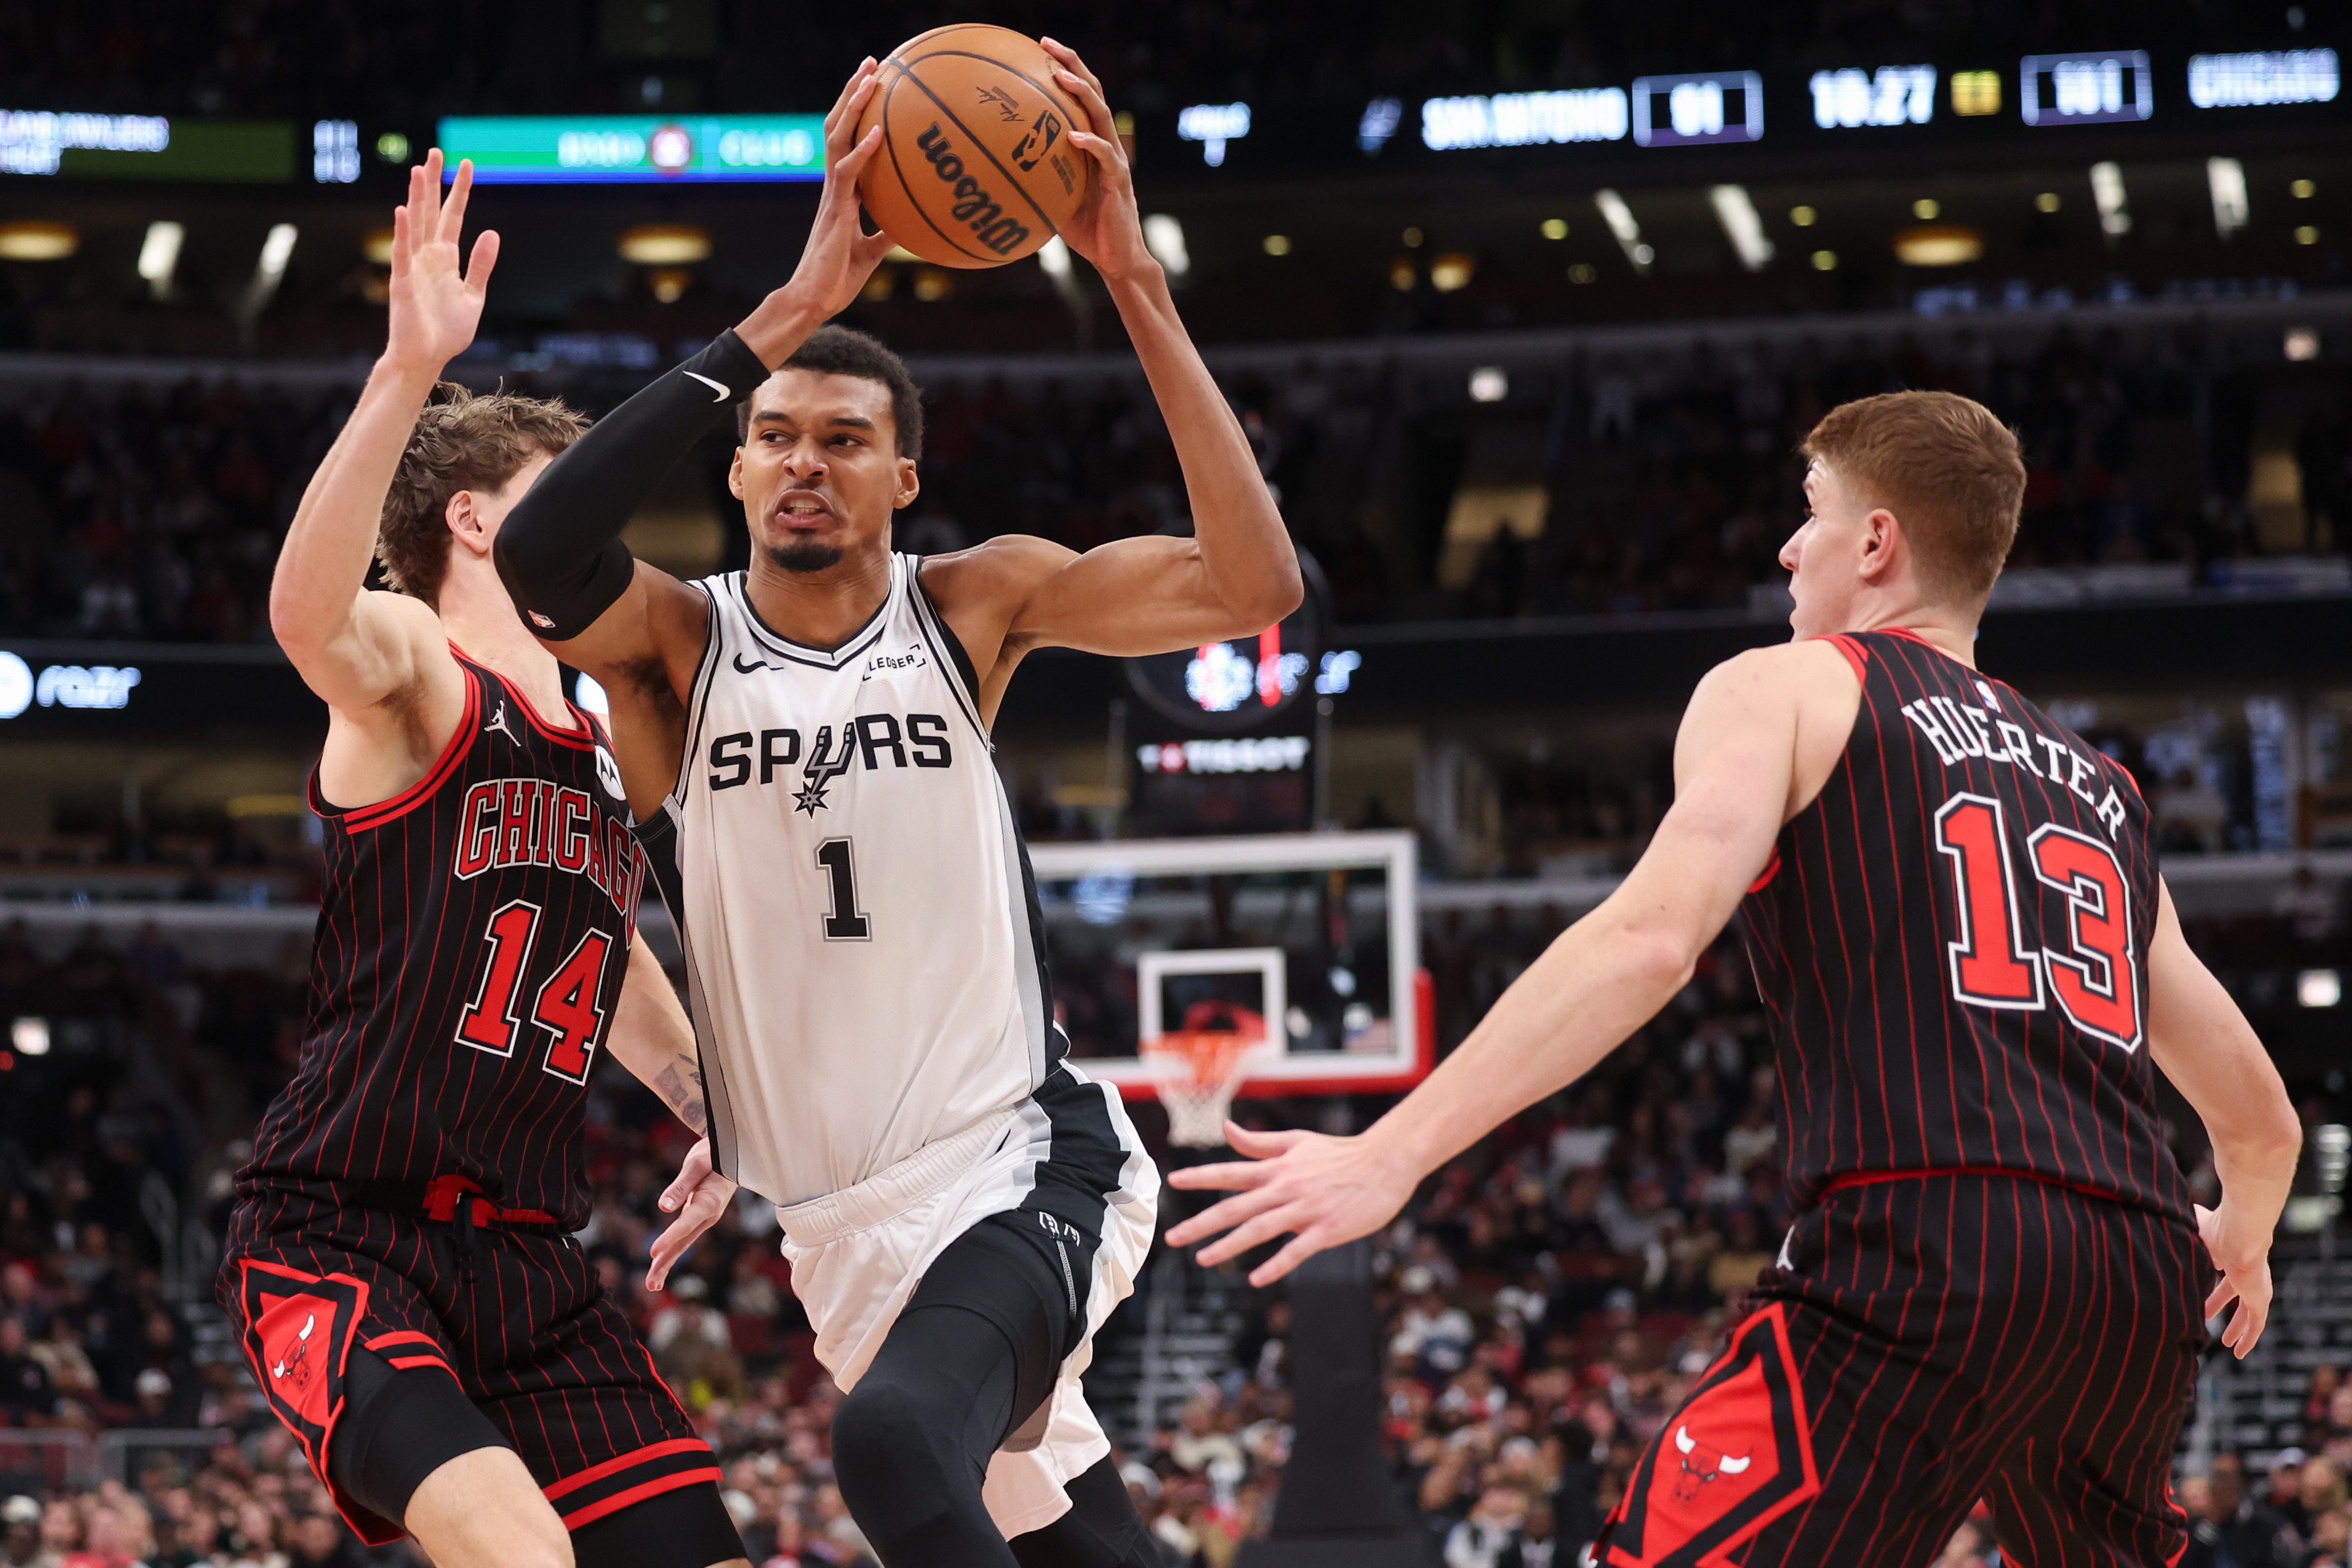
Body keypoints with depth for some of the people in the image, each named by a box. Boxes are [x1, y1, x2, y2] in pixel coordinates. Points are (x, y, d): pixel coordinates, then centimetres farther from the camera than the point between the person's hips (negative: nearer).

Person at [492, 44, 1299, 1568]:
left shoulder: (973, 605, -1)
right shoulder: (678, 642, -2)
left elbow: (1252, 584, -14)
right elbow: (539, 555, -26)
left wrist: (1133, 280, -19)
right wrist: (790, 310, -27)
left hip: (1019, 1161, -3)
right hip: (839, 1213, 3)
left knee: (897, 1441, -32)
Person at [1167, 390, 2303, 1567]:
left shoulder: (1785, 690, 12)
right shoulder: (2102, 788, 29)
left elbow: (1651, 938, -7)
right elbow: (2261, 1117, 31)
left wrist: (1392, 1152, -10)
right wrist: (2240, 1242, 55)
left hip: (1926, 1248, -6)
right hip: (2136, 1282, 7)